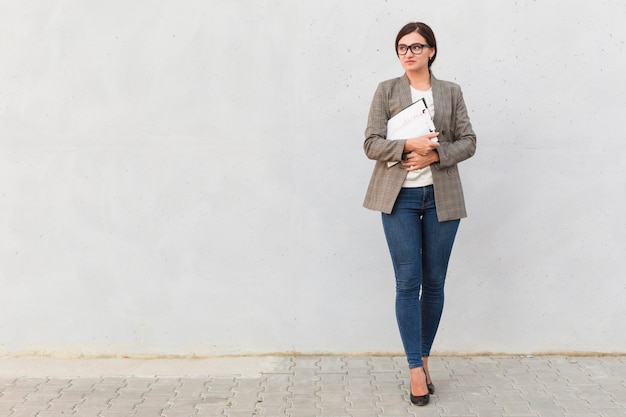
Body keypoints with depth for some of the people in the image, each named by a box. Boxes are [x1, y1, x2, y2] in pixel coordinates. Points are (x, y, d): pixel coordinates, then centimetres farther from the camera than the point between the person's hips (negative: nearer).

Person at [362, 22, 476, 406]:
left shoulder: (451, 92, 9)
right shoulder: (387, 91, 5)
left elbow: (468, 142, 5)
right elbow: (371, 144, -2)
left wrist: (435, 154, -12)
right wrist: (409, 145, -18)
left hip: (442, 197, 2)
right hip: (400, 196, -1)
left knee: (435, 283, 7)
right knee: (408, 282, -3)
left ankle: (424, 357, 25)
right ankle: (416, 369, 6)